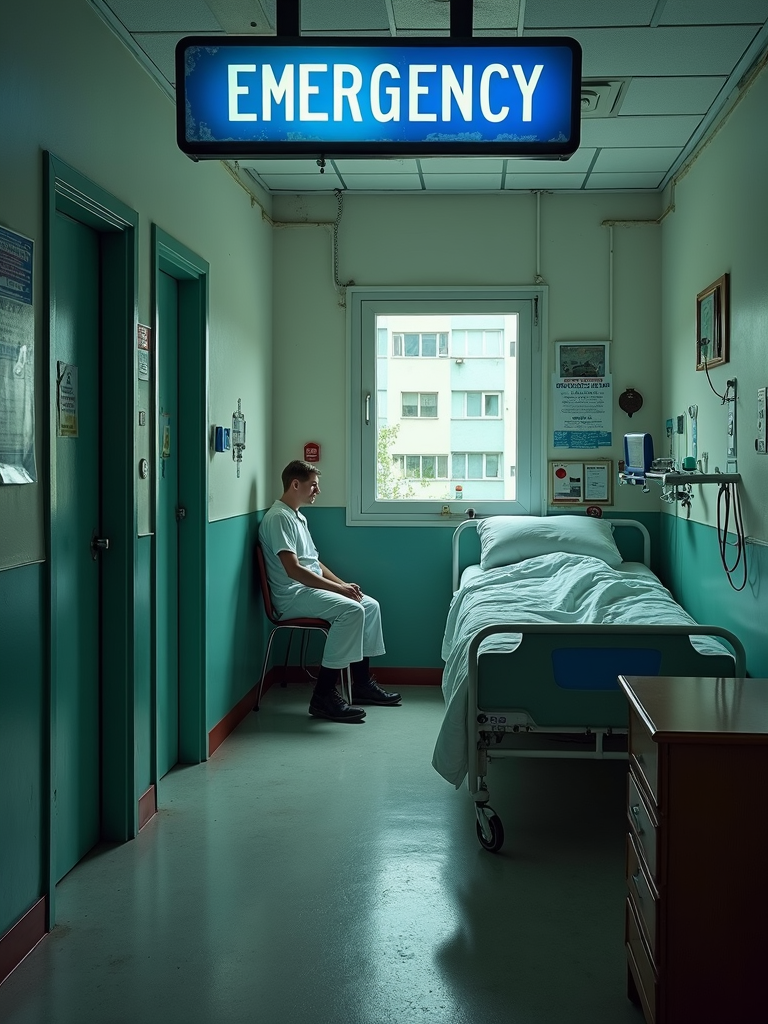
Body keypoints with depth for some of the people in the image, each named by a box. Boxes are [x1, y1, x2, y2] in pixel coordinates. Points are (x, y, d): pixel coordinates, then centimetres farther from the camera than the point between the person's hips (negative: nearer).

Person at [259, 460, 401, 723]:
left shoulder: (298, 517, 18)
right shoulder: (278, 518, -15)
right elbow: (293, 569, -23)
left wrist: (344, 584, 8)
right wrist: (338, 588, -20)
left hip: (311, 589, 10)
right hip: (293, 595, -10)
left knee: (370, 606, 6)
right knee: (351, 610, -28)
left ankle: (362, 683, 11)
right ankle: (323, 696, -27)